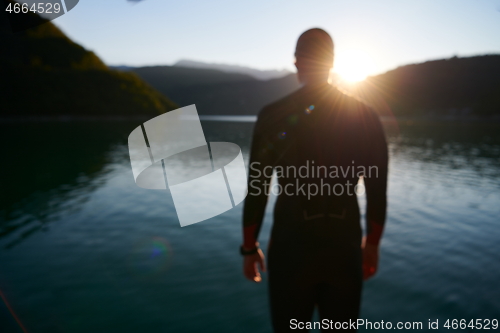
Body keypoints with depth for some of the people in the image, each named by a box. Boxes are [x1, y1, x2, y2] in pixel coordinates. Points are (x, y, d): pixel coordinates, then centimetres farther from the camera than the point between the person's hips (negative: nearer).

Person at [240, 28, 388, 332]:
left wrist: (250, 248, 4)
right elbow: (378, 192, 2)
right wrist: (372, 245, 15)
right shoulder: (366, 116, -1)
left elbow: (257, 190, -9)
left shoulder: (273, 116, -10)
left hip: (291, 247, -2)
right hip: (344, 247, 3)